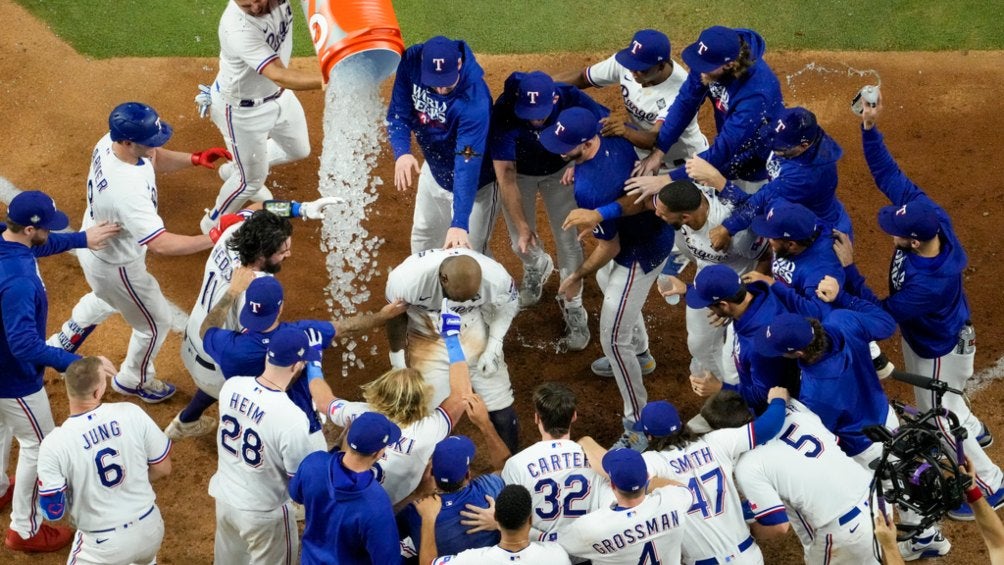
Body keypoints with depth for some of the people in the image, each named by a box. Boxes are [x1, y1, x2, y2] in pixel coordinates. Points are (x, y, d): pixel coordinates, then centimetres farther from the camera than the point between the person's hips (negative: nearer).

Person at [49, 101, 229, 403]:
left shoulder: (110, 142, -19)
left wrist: (194, 159, -16)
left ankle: (64, 341, 61)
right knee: (157, 322, 19)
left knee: (106, 299, 39)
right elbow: (161, 244, -46)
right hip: (115, 265, -8)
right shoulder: (126, 190, -45)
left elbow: (154, 159, 1)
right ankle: (133, 380, 46)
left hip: (92, 243, 8)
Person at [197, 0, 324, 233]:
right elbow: (279, 76, -46)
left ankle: (236, 170, 50)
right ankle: (214, 224, 40)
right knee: (252, 180, 12)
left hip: (277, 94, 6)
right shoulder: (237, 28, -40)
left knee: (298, 150, 26)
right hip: (241, 109, -6)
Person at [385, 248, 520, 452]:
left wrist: (494, 346, -12)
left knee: (501, 412, 6)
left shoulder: (494, 277, -30)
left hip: (474, 331, 2)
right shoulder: (407, 279, -34)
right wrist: (398, 358, 0)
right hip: (428, 338, -1)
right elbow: (396, 316, -12)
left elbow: (508, 304, -5)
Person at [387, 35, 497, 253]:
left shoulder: (475, 100, -39)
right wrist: (401, 152, -37)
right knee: (423, 237, 24)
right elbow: (398, 112, -15)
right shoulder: (412, 61, -23)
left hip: (474, 183, -6)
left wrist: (459, 224, -50)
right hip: (433, 169, 6)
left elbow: (468, 164, -42)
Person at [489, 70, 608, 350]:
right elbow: (505, 175, -35)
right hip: (518, 173, 0)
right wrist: (522, 226, -37)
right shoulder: (504, 111, -37)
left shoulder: (571, 99, -35)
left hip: (559, 170, 0)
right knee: (520, 242, 8)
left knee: (567, 240, -1)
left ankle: (574, 309, 20)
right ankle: (537, 267, 45)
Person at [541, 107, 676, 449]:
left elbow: (610, 247, -27)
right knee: (608, 284, 36)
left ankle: (638, 424, 14)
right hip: (654, 227, 10)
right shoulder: (616, 139, -16)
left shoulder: (589, 190, -39)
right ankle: (639, 354, 62)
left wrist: (578, 277, -10)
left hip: (641, 255, -10)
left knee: (613, 338, 1)